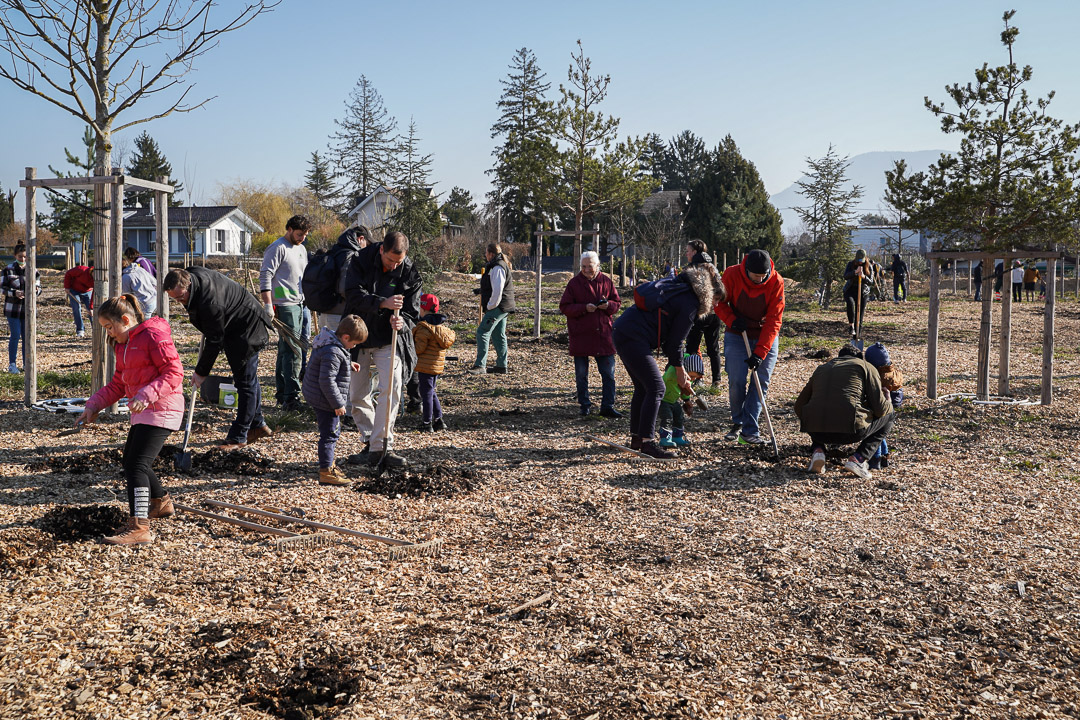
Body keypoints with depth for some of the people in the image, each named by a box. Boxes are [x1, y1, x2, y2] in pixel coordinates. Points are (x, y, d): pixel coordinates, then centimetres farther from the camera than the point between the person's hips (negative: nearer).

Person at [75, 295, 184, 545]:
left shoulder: (154, 335, -13)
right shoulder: (124, 344, 17)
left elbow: (174, 372, -19)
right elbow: (118, 384, 19)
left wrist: (146, 395, -29)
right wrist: (94, 405, 7)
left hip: (161, 409, -11)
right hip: (143, 412, 11)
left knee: (137, 465, -17)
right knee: (131, 460, 22)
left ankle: (139, 527, -20)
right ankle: (161, 502, 43)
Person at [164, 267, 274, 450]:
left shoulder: (210, 301, -35)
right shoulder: (190, 274, -8)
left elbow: (214, 340, -27)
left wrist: (201, 371, -18)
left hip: (247, 329, -11)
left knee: (245, 381, -7)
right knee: (248, 378, 18)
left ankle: (238, 436, -4)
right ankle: (257, 425, 29)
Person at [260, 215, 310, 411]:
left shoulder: (301, 249, 19)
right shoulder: (277, 248, -9)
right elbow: (265, 276, -14)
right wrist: (268, 305, -20)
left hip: (299, 305, 9)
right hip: (284, 305, -9)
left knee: (286, 350, 12)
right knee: (292, 351, -14)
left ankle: (282, 394, 16)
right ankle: (291, 396, -14)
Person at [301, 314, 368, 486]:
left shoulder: (328, 341, 6)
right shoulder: (333, 353, -26)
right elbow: (327, 381, -28)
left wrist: (348, 364, 15)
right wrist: (338, 404, -22)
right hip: (324, 400, -11)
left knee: (333, 430, 23)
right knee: (329, 434, -5)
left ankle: (328, 463, 36)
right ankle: (326, 472, 0)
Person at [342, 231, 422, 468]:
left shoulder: (409, 272, -8)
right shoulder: (361, 260, -10)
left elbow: (412, 312, -6)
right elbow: (353, 294, -20)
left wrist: (402, 321, -29)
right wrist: (382, 303, -36)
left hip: (389, 339, -1)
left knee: (391, 389, -16)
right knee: (357, 395, 5)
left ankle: (382, 446, -11)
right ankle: (371, 443, 19)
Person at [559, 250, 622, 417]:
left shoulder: (606, 281, 6)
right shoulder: (574, 283, -1)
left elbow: (617, 302, 12)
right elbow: (564, 307, -4)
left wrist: (608, 305, -11)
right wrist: (584, 308, -18)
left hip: (603, 333, 2)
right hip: (580, 335, -2)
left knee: (608, 372, 1)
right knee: (581, 373, 6)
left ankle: (607, 406, 8)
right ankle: (584, 405, 19)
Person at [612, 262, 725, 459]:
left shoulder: (679, 289, 19)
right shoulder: (689, 303, -10)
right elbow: (675, 341, -6)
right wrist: (680, 371, 9)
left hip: (622, 333, 11)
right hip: (633, 339, -11)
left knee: (643, 388, 17)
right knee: (656, 388, -9)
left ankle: (636, 438, 24)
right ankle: (646, 442, -8)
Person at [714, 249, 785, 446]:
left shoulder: (776, 282, -18)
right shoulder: (732, 275, -17)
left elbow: (773, 321, -18)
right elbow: (719, 302, -2)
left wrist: (759, 353, -24)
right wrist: (731, 320, -21)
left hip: (766, 338, 0)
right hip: (737, 335, 0)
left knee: (761, 382, -7)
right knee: (736, 382, -8)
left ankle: (749, 430, -4)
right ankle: (737, 423, 15)